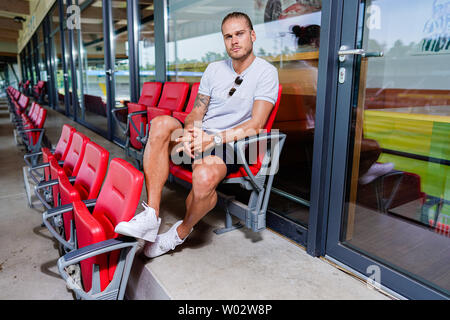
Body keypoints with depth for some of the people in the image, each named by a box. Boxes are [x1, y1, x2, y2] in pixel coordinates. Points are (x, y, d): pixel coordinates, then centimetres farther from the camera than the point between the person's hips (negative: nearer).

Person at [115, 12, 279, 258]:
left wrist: (215, 139, -23)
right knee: (161, 123, -25)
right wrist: (189, 132, -14)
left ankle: (182, 232, -3)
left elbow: (256, 125, -13)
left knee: (205, 176, -37)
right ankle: (151, 215, -25)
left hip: (231, 145, -5)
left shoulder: (266, 72, -2)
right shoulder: (214, 69, 14)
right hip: (200, 138, 5)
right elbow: (197, 111, 9)